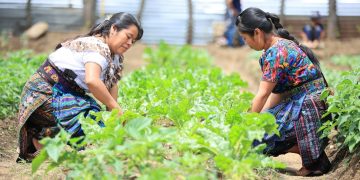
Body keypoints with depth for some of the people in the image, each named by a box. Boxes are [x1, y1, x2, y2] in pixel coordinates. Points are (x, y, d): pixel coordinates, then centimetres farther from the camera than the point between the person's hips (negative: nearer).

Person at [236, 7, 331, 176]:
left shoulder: (276, 52, -17)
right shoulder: (283, 44, 13)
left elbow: (263, 95, -16)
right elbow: (277, 92, 13)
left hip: (307, 109, -10)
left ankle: (314, 157, -5)